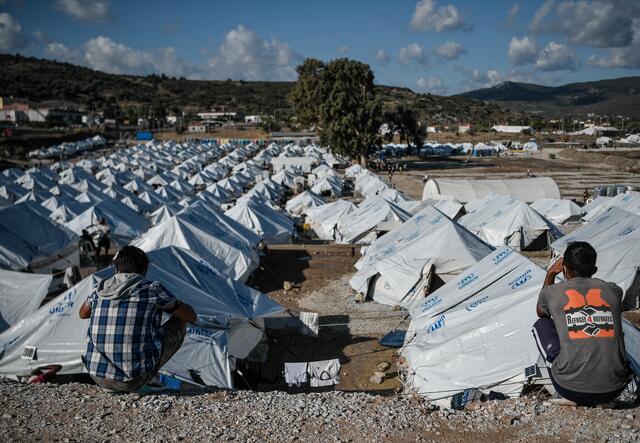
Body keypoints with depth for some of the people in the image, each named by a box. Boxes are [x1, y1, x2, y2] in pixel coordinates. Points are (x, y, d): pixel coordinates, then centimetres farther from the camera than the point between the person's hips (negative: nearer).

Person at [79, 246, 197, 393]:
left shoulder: (101, 289, 5)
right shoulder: (152, 289, -7)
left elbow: (83, 313, 29)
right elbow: (191, 316, 5)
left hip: (98, 378, 5)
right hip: (133, 381, -5)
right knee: (179, 323, 11)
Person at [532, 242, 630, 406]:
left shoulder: (553, 292, 1)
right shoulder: (613, 291, 6)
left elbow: (541, 312, 28)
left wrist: (550, 274, 34)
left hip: (571, 390, -3)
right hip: (614, 390, 3)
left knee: (542, 325, 19)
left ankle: (573, 398, 9)